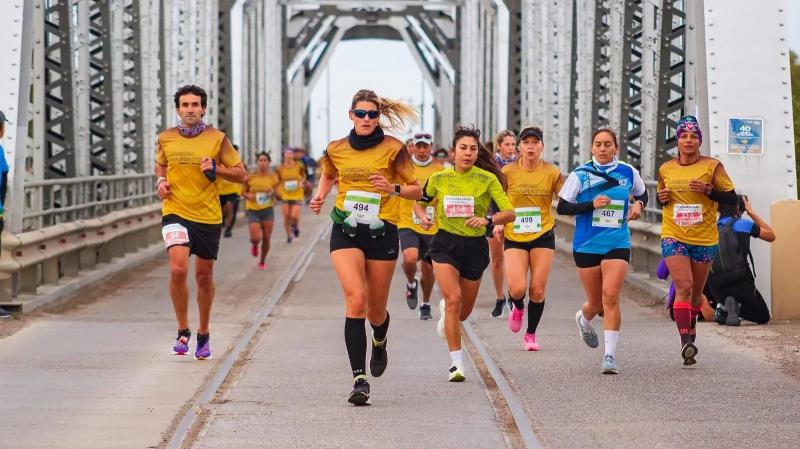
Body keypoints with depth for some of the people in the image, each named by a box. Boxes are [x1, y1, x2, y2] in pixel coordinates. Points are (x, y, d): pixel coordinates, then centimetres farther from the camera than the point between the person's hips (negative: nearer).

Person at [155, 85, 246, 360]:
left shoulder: (217, 139, -3)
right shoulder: (165, 139, 2)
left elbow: (240, 174, 2)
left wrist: (216, 169, -15)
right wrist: (161, 182, 2)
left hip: (208, 216, 0)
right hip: (176, 212, 0)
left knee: (204, 276, 10)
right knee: (178, 269, -20)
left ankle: (203, 334, 30)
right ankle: (183, 331, -3)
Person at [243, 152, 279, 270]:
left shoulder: (273, 176, -3)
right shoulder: (250, 177, -6)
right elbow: (244, 192, 5)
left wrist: (273, 192, -18)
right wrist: (248, 196, -18)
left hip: (268, 210, 1)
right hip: (253, 210, -1)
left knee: (266, 238, 3)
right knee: (256, 238, -13)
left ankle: (262, 261, 25)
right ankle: (254, 246, 27)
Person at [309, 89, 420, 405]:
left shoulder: (393, 148, -3)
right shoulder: (336, 150, 6)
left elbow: (416, 190, -1)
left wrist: (393, 188, -20)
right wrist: (319, 196, 7)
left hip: (382, 233, -1)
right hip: (345, 233, 1)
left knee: (376, 310, 9)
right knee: (356, 299, -20)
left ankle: (379, 343, 49)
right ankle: (359, 379, -21)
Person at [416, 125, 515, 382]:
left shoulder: (488, 179, -7)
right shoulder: (439, 179, 0)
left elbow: (509, 213, -11)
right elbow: (419, 203, 16)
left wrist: (487, 220, -30)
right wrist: (423, 217, -7)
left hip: (475, 247, 1)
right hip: (445, 244, -1)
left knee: (463, 312, 12)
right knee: (453, 298, -21)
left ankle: (446, 311, 51)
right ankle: (456, 363, -15)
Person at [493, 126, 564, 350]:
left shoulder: (552, 172, -4)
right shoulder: (508, 171, -4)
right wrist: (498, 223, -3)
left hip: (543, 236, 1)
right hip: (514, 238, 0)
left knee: (538, 289, -1)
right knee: (517, 289, -14)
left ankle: (531, 334, 20)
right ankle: (517, 307, 25)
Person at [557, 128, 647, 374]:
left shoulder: (628, 172, 4)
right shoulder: (580, 174, -3)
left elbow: (642, 194, 22)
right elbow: (562, 207, -3)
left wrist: (638, 204, 0)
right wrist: (592, 204, -16)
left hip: (617, 244, 0)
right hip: (586, 245, 0)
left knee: (610, 296, -16)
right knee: (596, 302, 8)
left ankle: (610, 356, -14)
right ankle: (583, 319, 47)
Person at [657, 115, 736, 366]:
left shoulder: (712, 166, -3)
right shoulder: (665, 170, 5)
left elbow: (731, 197, -2)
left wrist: (708, 190, -18)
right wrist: (662, 199, -3)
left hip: (704, 239, 0)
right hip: (673, 237, 0)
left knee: (696, 291, 12)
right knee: (683, 286, -17)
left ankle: (691, 328, 38)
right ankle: (686, 342, -23)